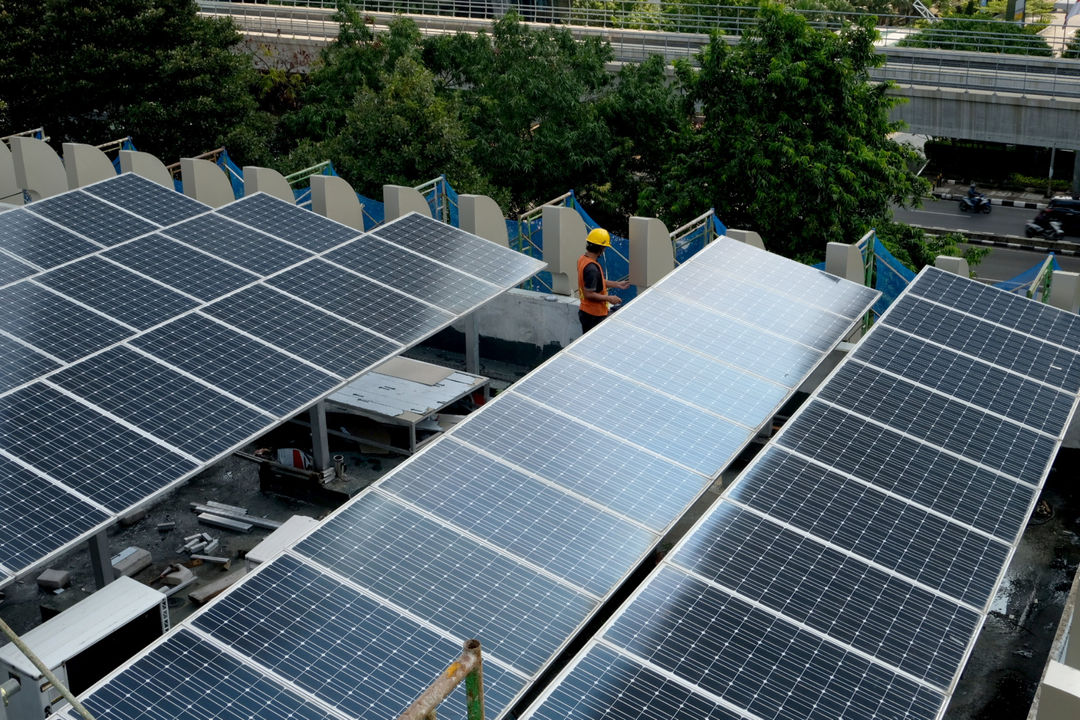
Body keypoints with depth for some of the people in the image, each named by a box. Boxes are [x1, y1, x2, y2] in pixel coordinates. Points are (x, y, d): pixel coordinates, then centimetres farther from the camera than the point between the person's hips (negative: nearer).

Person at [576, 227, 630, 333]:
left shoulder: (583, 259, 5)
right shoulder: (592, 268, -27)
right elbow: (588, 294, -26)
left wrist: (617, 284, 19)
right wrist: (609, 298, -16)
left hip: (586, 311, 10)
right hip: (594, 315, -10)